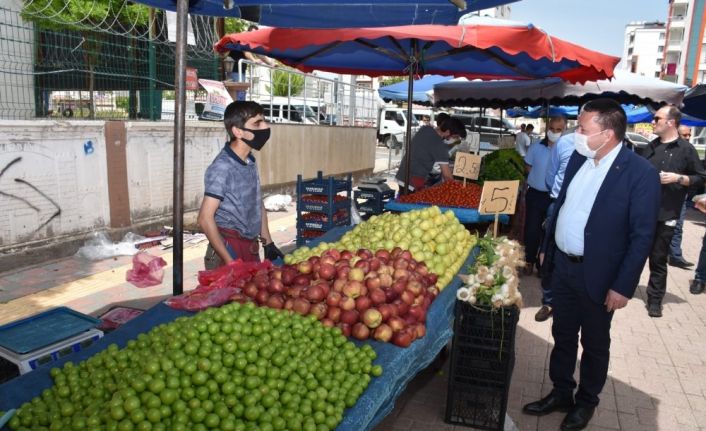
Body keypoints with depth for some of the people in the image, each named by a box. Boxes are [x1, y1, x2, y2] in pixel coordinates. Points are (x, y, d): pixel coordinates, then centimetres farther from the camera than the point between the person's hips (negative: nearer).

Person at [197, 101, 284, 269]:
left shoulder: (250, 162, 5)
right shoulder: (222, 167, -17)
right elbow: (205, 218, -18)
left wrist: (268, 243, 14)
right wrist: (229, 262, -19)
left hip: (251, 247, 7)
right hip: (229, 248, -7)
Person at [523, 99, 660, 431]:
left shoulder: (641, 174, -17)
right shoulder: (578, 158, 2)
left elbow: (642, 236, -15)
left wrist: (624, 286, -15)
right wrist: (547, 248, 13)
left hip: (597, 275, -5)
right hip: (563, 265, 6)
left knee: (594, 344, 15)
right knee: (563, 336, 19)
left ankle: (586, 402, 35)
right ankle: (561, 393, 38)